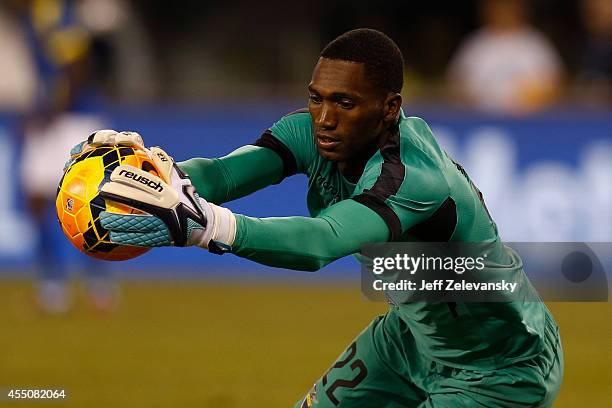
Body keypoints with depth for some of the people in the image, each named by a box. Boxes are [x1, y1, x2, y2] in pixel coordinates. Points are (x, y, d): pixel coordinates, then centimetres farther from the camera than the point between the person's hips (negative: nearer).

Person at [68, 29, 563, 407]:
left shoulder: (416, 180, -37)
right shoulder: (315, 133, -13)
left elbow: (319, 244, -54)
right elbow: (226, 170, -30)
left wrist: (205, 225, -71)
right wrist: (159, 173, -52)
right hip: (412, 333, 8)